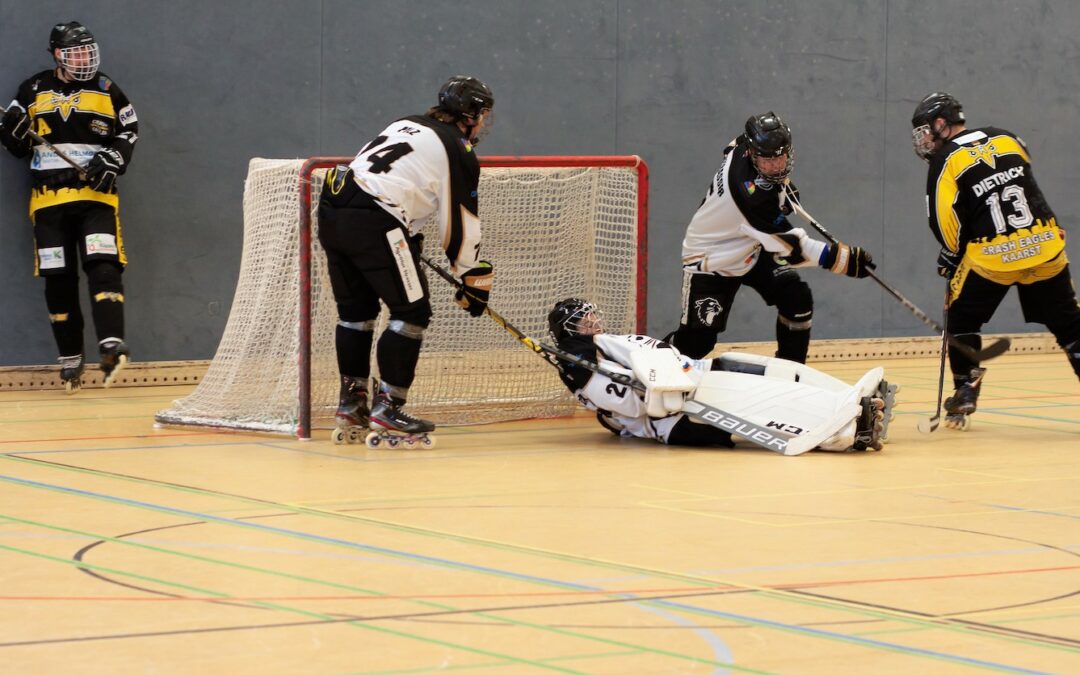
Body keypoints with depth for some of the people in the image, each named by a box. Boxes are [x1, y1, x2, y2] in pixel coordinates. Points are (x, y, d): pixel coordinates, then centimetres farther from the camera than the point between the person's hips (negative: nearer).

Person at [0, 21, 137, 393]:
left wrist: (113, 160, -9)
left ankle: (111, 345, -28)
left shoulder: (107, 90, 6)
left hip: (95, 195, -1)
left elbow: (128, 131, 9)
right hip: (49, 198, 1)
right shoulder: (32, 91, 7)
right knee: (58, 279, 1)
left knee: (103, 266, -19)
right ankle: (70, 358, 11)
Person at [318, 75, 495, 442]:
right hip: (373, 223, -8)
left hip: (332, 208, 8)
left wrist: (409, 238, 37)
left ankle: (351, 403, 25)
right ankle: (387, 406, -2)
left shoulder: (409, 125, 24)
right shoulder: (459, 151, 1)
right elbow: (461, 225, 0)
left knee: (355, 308, 20)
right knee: (412, 312, 0)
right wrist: (474, 281, 9)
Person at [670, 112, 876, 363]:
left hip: (752, 249, 8)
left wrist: (782, 183, 9)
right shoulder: (752, 192, -38)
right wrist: (841, 258, -33)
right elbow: (790, 247, -33)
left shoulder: (745, 146, -16)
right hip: (711, 258, -8)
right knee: (698, 339, -15)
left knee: (798, 300, -8)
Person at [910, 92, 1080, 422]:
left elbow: (944, 221, -5)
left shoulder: (945, 162, -3)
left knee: (962, 319, 17)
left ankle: (966, 391, 13)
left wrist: (951, 257, 10)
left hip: (991, 257, -3)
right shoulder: (1006, 138, 10)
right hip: (1045, 246, 3)